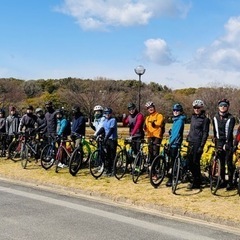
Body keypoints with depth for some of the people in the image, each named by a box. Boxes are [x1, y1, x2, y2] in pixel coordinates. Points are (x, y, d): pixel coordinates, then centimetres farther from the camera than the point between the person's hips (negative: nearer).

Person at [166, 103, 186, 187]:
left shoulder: (180, 120, -11)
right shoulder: (175, 120, 17)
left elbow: (177, 132, -18)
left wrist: (171, 141, -19)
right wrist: (170, 141, 12)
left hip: (176, 143, -9)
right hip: (172, 142, 9)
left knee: (173, 160, -10)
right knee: (172, 160, 13)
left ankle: (170, 179, -9)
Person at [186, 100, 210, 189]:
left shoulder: (205, 119, -8)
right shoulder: (193, 117, 13)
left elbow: (205, 133, -10)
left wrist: (201, 146, -15)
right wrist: (188, 138, 15)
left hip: (198, 143, -7)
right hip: (191, 142, 7)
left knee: (195, 162, -4)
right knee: (190, 162, 8)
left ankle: (196, 183, 5)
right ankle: (196, 179, 22)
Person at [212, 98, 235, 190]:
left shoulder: (231, 118, -5)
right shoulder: (215, 118, 8)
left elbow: (230, 132, -13)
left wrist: (226, 143, -21)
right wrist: (215, 141, 10)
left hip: (228, 142, -4)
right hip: (219, 142, 4)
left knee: (229, 162, -5)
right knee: (221, 163, 7)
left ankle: (230, 182, 1)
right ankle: (223, 180, 16)